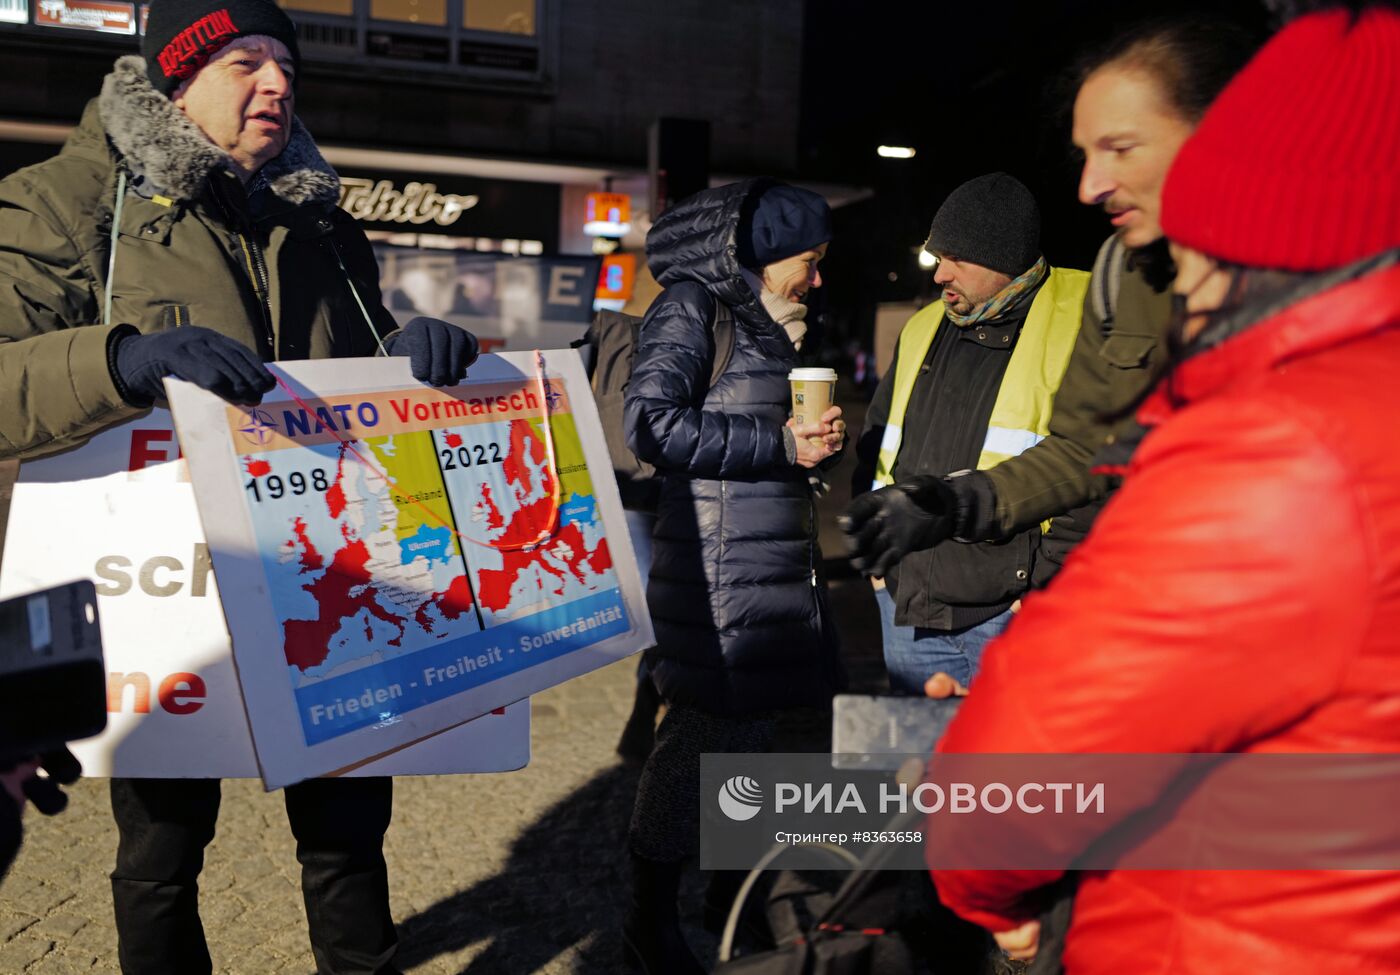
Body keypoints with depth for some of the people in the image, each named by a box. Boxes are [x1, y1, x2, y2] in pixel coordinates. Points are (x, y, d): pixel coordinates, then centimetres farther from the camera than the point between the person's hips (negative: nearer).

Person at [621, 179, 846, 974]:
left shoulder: (767, 319, 19)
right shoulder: (692, 304, -7)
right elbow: (653, 424, -18)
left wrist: (818, 439, 7)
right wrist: (781, 442, -17)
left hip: (780, 560, 9)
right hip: (719, 559, -8)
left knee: (753, 724, 14)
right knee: (705, 727, -3)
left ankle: (733, 882, 32)